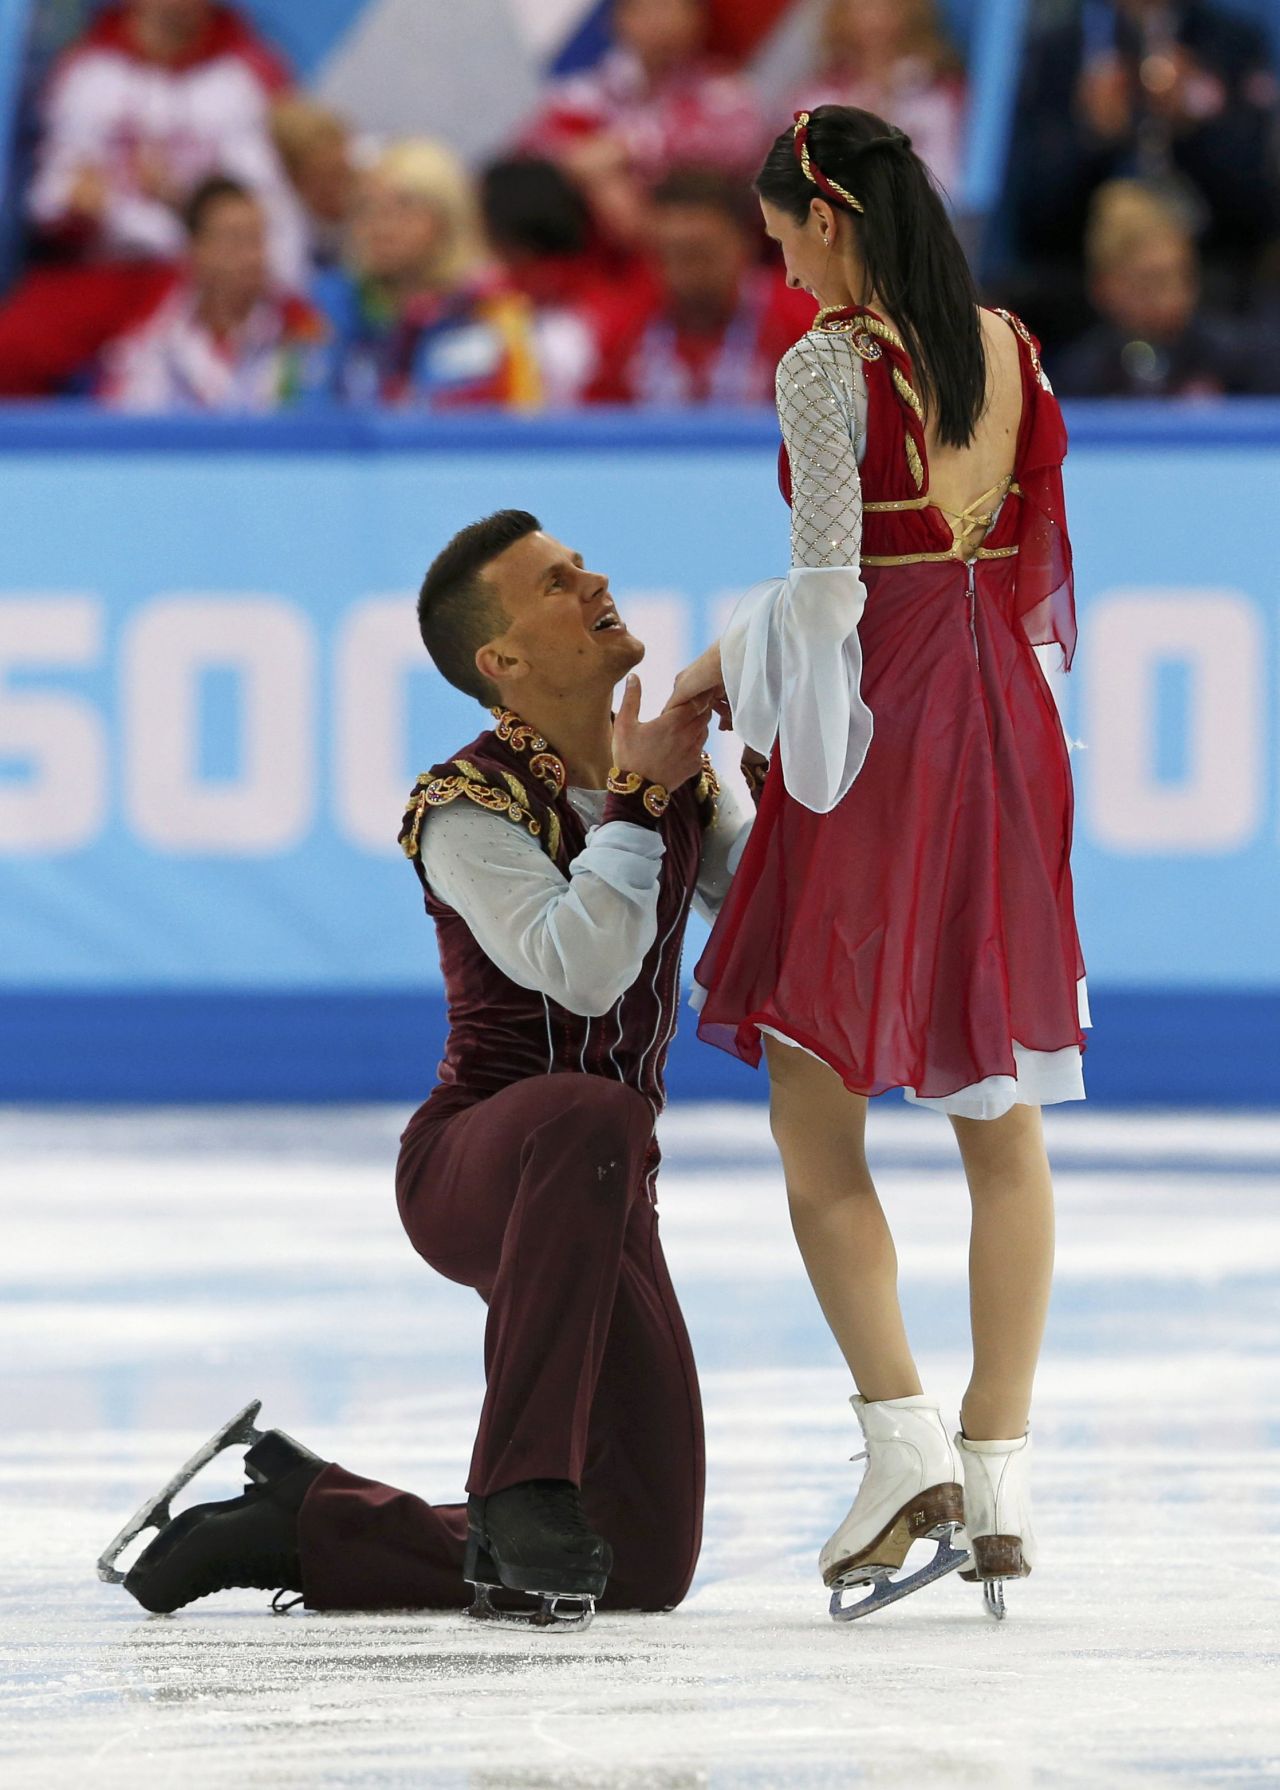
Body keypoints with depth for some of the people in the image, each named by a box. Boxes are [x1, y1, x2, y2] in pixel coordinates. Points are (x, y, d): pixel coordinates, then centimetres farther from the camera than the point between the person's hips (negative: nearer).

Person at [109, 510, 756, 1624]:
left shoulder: (681, 781, 8)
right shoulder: (469, 811, -13)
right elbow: (581, 970, -27)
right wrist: (632, 802, -21)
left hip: (601, 1202, 7)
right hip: (472, 1166, -7)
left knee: (644, 1572, -3)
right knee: (592, 1115, -45)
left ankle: (294, 1522, 14)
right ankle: (522, 1484, -43)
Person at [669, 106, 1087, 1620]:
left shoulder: (826, 369, -12)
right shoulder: (1009, 349, 7)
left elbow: (827, 587, -15)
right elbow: (1036, 561, 12)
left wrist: (719, 673, 1)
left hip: (874, 722, -6)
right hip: (1006, 720, 6)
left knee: (816, 1119, 1)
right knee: (1002, 1121, 8)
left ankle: (904, 1437, -14)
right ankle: (999, 1475, 6)